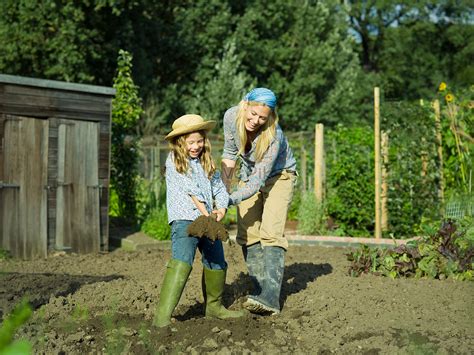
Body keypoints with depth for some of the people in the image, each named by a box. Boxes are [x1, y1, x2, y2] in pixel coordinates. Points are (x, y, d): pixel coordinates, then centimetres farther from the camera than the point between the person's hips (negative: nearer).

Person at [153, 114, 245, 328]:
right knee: (181, 262, -22)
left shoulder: (206, 162, 16)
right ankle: (163, 316, -27)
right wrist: (205, 213, -17)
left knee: (217, 262, 15)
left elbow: (218, 187, 10)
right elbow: (190, 190, -12)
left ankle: (214, 306, 35)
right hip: (184, 219, -7)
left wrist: (221, 208, -9)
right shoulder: (174, 161, -4)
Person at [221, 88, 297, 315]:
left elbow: (258, 180, -33)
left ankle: (270, 297, -26)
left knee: (270, 233, -20)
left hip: (278, 176, -5)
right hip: (249, 176, 6)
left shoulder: (273, 136, -35)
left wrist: (229, 200, -42)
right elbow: (229, 153, -4)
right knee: (247, 235, 0)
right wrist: (223, 189, -7)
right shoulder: (232, 117, -21)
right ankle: (260, 288, 7)